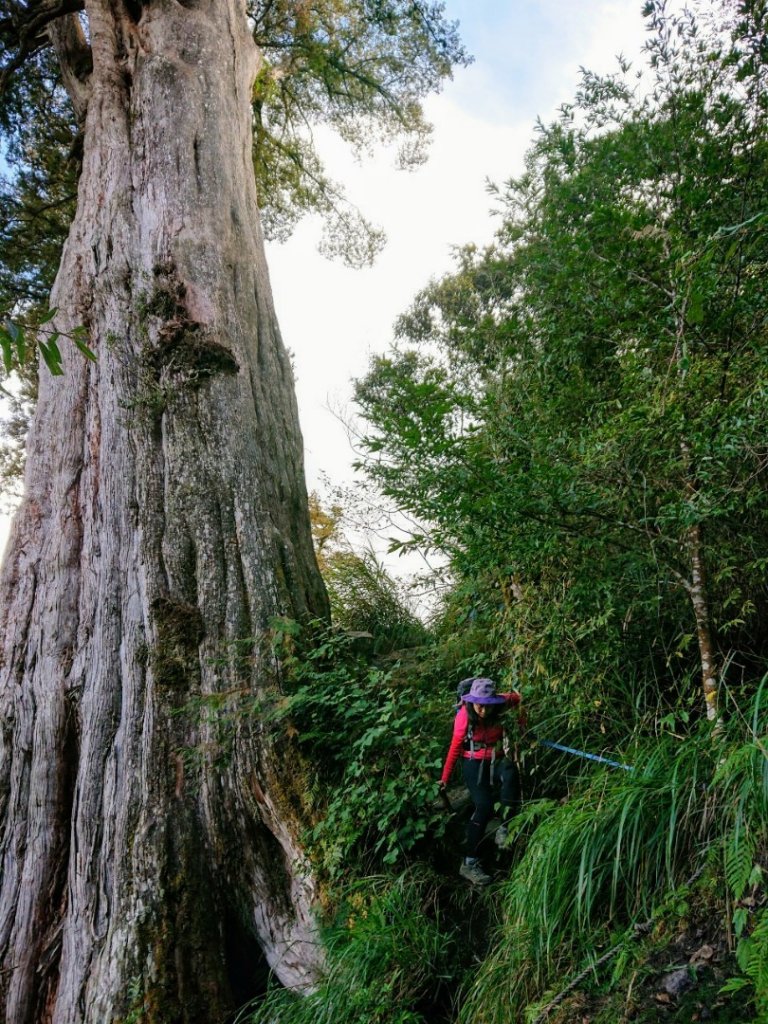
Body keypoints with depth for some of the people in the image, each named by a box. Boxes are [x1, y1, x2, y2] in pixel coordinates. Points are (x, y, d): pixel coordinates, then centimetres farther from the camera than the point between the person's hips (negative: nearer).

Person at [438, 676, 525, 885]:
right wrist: (445, 777, -3)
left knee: (510, 772, -33)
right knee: (484, 807, -21)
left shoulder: (499, 706, -14)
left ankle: (504, 828, -24)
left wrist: (521, 722, 5)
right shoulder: (464, 716, -19)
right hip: (474, 764, -3)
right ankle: (469, 863, -9)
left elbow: (517, 698, 9)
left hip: (495, 760, 3)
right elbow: (455, 747, -8)